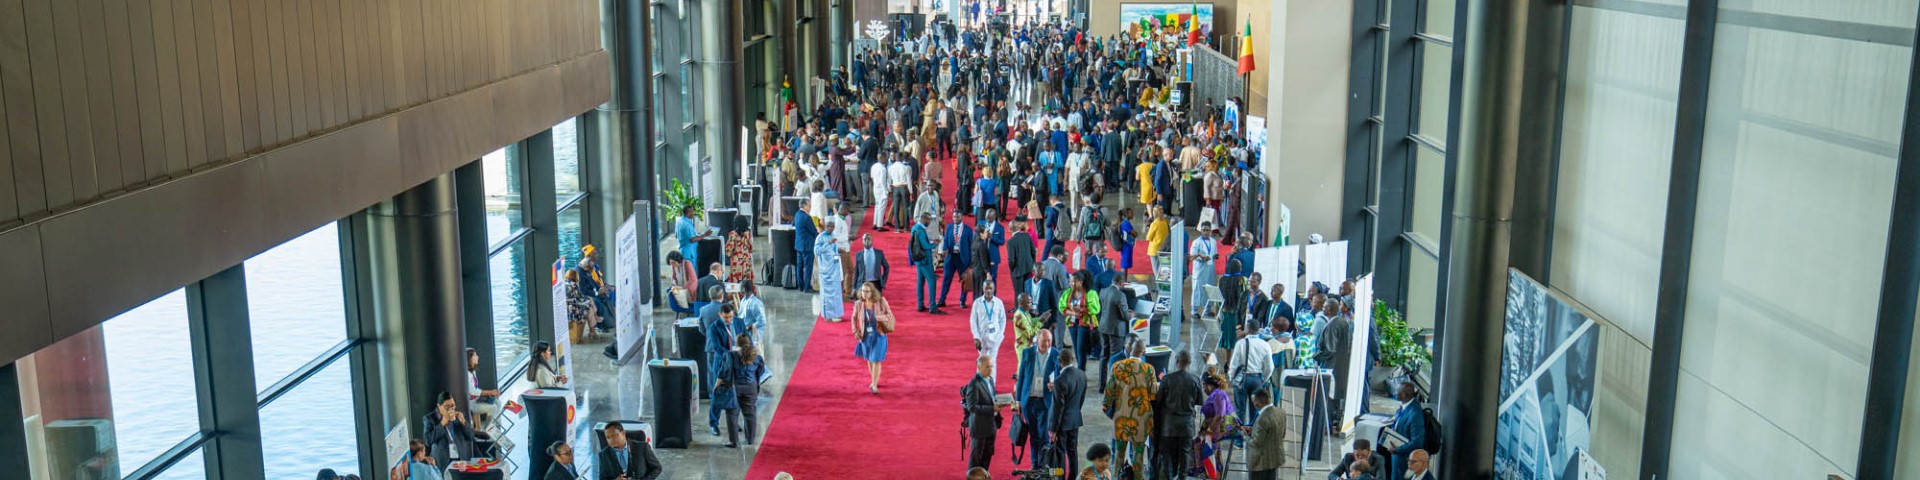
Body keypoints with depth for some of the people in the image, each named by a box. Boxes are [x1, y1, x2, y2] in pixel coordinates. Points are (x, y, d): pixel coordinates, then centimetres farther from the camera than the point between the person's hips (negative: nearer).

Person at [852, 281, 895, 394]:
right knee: (869, 359, 16)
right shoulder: (859, 305, -9)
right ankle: (874, 381, 35)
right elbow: (854, 319, 7)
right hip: (866, 336, 3)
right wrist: (856, 332, -1)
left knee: (876, 360, -3)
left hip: (878, 335, -3)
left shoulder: (881, 302, -15)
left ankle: (874, 385, 5)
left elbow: (890, 315, -6)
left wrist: (882, 318, -27)